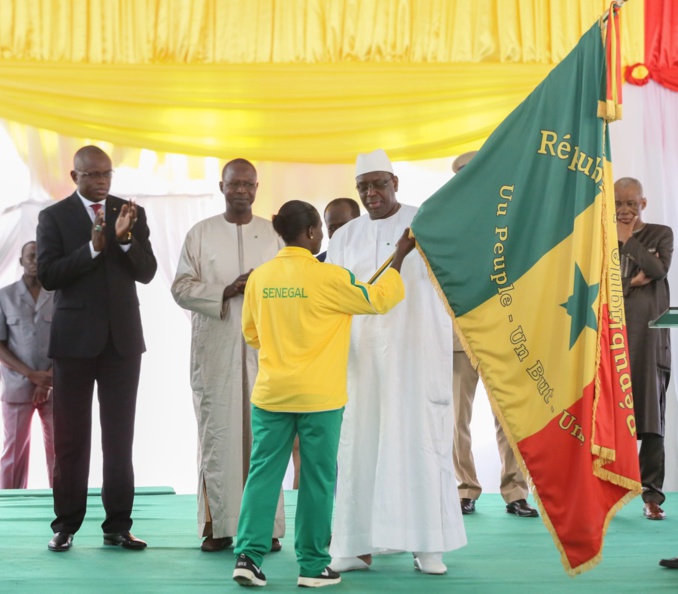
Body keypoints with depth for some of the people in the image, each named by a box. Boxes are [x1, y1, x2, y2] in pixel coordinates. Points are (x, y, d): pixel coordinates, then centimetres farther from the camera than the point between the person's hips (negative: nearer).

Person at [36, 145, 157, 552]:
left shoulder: (132, 213, 7)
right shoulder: (54, 217, 0)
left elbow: (147, 272, 0)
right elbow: (47, 275, -10)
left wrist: (125, 239, -17)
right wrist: (93, 247, -20)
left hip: (123, 337, 2)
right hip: (75, 338, -2)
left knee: (120, 436, 4)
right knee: (71, 438, 3)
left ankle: (118, 525, 9)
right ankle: (66, 525, 11)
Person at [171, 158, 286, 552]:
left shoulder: (275, 234, 10)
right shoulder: (201, 234, 8)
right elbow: (181, 287, 2)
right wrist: (227, 291, -12)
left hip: (263, 347, 1)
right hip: (214, 348, 0)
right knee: (217, 432, -3)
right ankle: (218, 526, 3)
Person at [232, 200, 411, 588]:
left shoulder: (260, 277, 3)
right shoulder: (329, 277, -11)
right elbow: (379, 299, 1)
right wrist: (400, 257, 10)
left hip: (271, 394, 4)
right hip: (319, 396, -4)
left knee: (264, 472, 8)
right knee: (317, 478, 5)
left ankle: (249, 555, 3)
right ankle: (313, 565, 11)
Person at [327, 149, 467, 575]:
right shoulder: (346, 237, 10)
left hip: (418, 351, -3)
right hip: (364, 355, 3)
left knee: (422, 440, -2)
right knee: (361, 444, 0)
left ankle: (428, 543, 4)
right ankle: (359, 544, 6)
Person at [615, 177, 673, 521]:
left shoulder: (661, 234, 12)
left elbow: (658, 269, -6)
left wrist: (628, 239, 0)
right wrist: (632, 282, -8)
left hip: (648, 333, -1)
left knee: (651, 412, -3)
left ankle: (652, 495, -1)